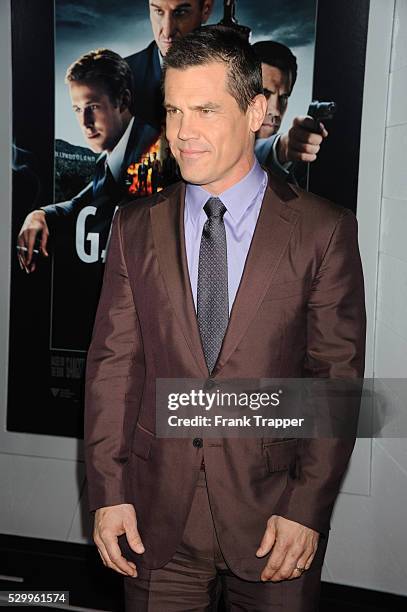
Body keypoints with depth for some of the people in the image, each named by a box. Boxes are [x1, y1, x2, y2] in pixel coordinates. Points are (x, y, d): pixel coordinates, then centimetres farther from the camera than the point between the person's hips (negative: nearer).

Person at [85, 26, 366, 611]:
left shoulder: (324, 229, -6)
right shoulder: (135, 228, 2)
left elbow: (338, 376, -6)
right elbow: (113, 363, 1)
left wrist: (307, 508, -10)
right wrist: (109, 492, -4)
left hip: (274, 509, -1)